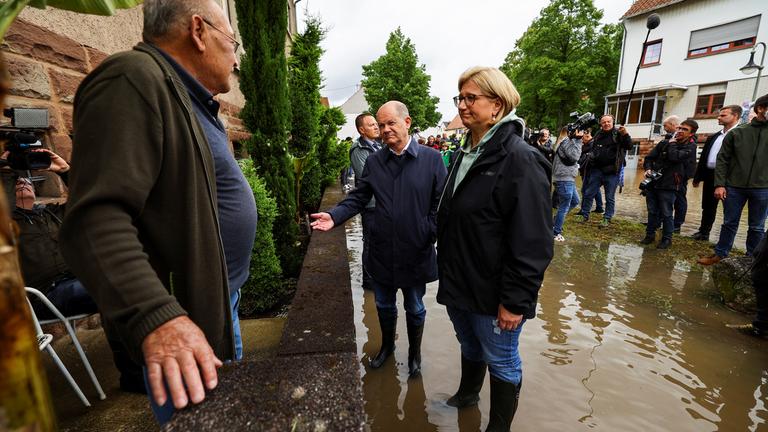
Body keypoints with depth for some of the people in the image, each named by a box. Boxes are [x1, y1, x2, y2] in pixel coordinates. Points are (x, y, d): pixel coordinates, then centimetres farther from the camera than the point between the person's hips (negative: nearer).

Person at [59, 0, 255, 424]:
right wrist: (156, 317, -37)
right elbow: (96, 218, -29)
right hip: (182, 319, -9)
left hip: (219, 301, 9)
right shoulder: (134, 79, -18)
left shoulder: (192, 102, 13)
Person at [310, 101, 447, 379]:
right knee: (384, 306, 21)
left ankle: (414, 353, 44)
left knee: (414, 308, 17)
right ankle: (387, 346, 49)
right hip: (382, 252, 3)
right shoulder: (374, 162, 3)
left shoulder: (431, 159, -7)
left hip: (416, 253, -2)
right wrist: (335, 216, -13)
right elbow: (358, 198, 2)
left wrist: (429, 233, -17)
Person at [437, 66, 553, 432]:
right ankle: (468, 393, 53)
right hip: (458, 284, 7)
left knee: (501, 361, 15)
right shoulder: (466, 154, 6)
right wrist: (447, 271, 17)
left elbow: (532, 243, -21)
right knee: (469, 345, 27)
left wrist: (515, 301, -19)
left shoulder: (520, 159, -19)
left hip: (493, 293, -7)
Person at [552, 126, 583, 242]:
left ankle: (555, 221, 26)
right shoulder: (565, 141, -12)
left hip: (568, 178, 10)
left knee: (575, 201, 21)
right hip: (564, 179, -10)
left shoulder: (568, 141, 17)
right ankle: (556, 233, 6)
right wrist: (577, 140, -15)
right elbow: (574, 156, -19)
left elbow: (576, 156, 16)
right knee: (564, 207, -3)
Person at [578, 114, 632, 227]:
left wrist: (625, 135, -32)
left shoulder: (618, 134, -3)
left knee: (610, 197, 4)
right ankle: (585, 215, 18)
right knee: (588, 194, 6)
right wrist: (592, 156, 6)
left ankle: (607, 219, 13)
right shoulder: (598, 134, 9)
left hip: (612, 172, -4)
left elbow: (629, 146, -15)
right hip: (597, 170, 4)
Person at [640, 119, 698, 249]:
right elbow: (649, 157, 12)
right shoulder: (664, 143, 9)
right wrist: (648, 169, -7)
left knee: (666, 214, 3)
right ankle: (650, 234, 24)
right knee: (652, 211, 12)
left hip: (669, 186, -4)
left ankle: (667, 238, 16)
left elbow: (674, 157, -20)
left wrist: (672, 143, -4)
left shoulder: (690, 147, -2)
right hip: (652, 183, 4)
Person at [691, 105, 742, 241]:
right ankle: (704, 232, 23)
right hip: (710, 176, 6)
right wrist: (697, 177, 12)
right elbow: (703, 158, 16)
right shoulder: (713, 137, 15)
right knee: (708, 207, 14)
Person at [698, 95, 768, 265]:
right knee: (730, 223, 8)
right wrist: (719, 184, -8)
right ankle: (720, 254, 20)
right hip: (734, 187, -1)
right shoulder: (736, 133, 2)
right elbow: (722, 160, 1)